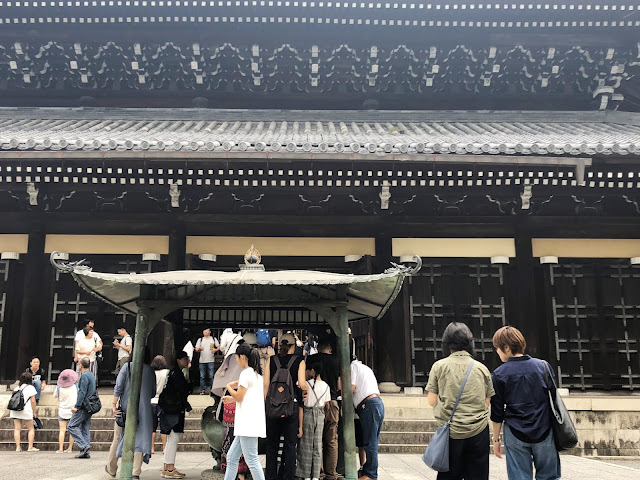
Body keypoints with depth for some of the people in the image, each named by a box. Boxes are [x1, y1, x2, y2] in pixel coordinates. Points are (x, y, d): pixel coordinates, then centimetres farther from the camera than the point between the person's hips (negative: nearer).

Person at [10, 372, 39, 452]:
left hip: (15, 411, 5)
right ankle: (30, 447, 2)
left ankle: (18, 447, 3)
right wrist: (34, 412, 2)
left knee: (17, 429, 5)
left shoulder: (16, 388, 13)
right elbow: (33, 401, -5)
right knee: (31, 429, 6)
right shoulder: (30, 388, -3)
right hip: (26, 411, -4)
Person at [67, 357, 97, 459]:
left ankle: (84, 446, -12)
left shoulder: (84, 376, -12)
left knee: (71, 426, -5)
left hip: (83, 406, -9)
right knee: (85, 429, 10)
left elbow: (82, 393, -19)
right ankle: (86, 452, 8)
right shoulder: (91, 375, 17)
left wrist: (76, 406, -19)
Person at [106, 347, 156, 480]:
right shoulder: (151, 371, 4)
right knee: (140, 439, 2)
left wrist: (114, 404, -6)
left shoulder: (127, 366, -2)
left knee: (118, 438, 14)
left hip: (125, 408, 0)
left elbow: (118, 387, -8)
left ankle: (111, 469, 28)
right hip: (144, 410, 1)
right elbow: (153, 393, 9)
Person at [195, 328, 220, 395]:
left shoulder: (214, 339, 10)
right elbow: (196, 349, 9)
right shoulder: (200, 339, 13)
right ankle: (203, 390, 9)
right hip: (202, 361, 2)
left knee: (211, 376, -3)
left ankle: (212, 389, 4)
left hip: (211, 360, -2)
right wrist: (199, 349, -14)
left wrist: (215, 350, -13)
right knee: (202, 376, 3)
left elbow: (219, 347, 8)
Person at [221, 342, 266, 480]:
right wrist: (232, 399, 19)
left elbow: (239, 397, -12)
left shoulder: (246, 373, -11)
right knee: (231, 457, 14)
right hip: (247, 425, 10)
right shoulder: (257, 374, 17)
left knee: (252, 460, -7)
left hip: (248, 423, -10)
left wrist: (229, 387, 5)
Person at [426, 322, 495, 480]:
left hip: (450, 432, -2)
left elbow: (432, 401, -1)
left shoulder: (439, 366, -3)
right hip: (478, 431, 2)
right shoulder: (482, 368, 4)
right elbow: (487, 402, 8)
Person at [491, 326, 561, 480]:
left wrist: (496, 439, 9)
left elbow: (496, 413, -2)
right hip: (544, 432, 2)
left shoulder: (499, 374, -7)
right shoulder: (543, 366, -1)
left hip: (515, 435, -2)